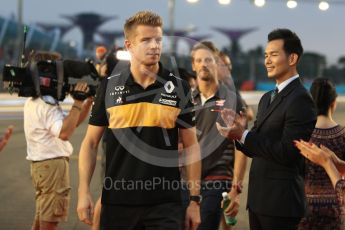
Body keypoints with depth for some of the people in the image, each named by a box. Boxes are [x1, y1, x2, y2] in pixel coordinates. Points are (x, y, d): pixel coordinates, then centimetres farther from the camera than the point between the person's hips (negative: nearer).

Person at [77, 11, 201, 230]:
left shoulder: (178, 87, 2)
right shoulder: (109, 86, 2)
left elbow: (191, 146, 5)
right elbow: (91, 143, 6)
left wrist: (195, 200, 1)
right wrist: (84, 192, -3)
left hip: (165, 204, -1)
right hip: (117, 203, 1)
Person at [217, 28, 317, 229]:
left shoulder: (300, 99, -13)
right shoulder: (267, 98, 16)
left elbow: (287, 152, -20)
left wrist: (243, 135, -18)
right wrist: (239, 130, -3)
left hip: (281, 201, -9)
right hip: (258, 199, 9)